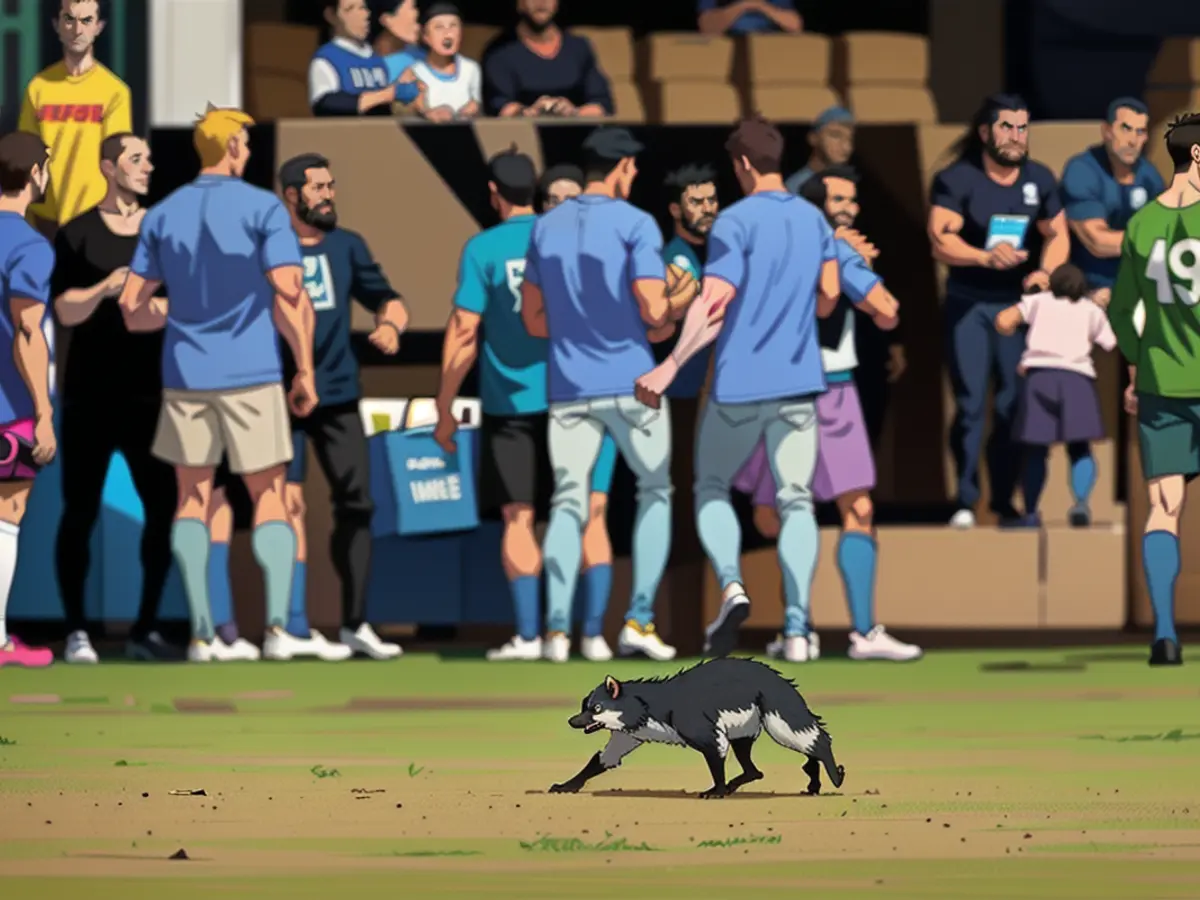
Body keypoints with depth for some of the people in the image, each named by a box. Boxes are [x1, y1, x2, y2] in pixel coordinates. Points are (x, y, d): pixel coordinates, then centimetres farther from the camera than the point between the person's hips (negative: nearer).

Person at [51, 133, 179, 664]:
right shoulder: (78, 234, 1)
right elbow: (66, 313, -5)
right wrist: (104, 289, -22)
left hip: (152, 394, 4)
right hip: (91, 396, -3)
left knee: (163, 508, -1)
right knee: (81, 511, -1)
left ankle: (146, 629, 8)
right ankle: (76, 631, 2)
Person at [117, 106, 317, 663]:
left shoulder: (163, 215, 6)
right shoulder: (262, 209, -6)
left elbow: (132, 308, 7)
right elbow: (289, 295, -13)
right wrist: (305, 370, -5)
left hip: (185, 374, 3)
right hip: (252, 373, -3)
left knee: (192, 498, 9)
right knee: (268, 497, 5)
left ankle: (200, 632, 1)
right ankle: (277, 624, -10)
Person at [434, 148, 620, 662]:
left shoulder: (483, 249, -3)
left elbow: (464, 332, -6)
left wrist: (445, 410, 0)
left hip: (511, 403, -2)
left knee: (519, 520, 4)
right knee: (590, 518, 4)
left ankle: (529, 635, -3)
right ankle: (594, 633, -3)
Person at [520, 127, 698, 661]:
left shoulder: (545, 229, 9)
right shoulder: (635, 225, -7)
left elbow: (534, 320, 12)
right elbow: (653, 312, -13)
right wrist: (678, 300, 8)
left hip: (568, 389, 4)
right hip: (629, 382, -4)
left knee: (568, 504, 4)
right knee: (654, 492, 11)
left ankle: (556, 629, -8)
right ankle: (639, 620, 2)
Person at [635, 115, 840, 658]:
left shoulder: (736, 222, -10)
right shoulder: (814, 220, 8)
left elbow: (713, 304, -19)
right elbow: (828, 298, 14)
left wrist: (671, 367, -21)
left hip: (739, 384, -4)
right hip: (798, 383, 4)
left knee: (712, 489, 12)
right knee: (796, 500, 4)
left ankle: (731, 584, -12)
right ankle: (797, 626, -6)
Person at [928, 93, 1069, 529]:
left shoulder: (1039, 179, 5)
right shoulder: (956, 179, -8)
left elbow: (1057, 235, 8)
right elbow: (940, 239, -19)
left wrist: (1045, 271, -13)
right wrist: (986, 256, -36)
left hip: (1018, 300, 3)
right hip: (968, 301, -3)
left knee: (1014, 402, 1)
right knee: (970, 402, -6)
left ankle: (1005, 501, 9)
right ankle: (965, 501, -2)